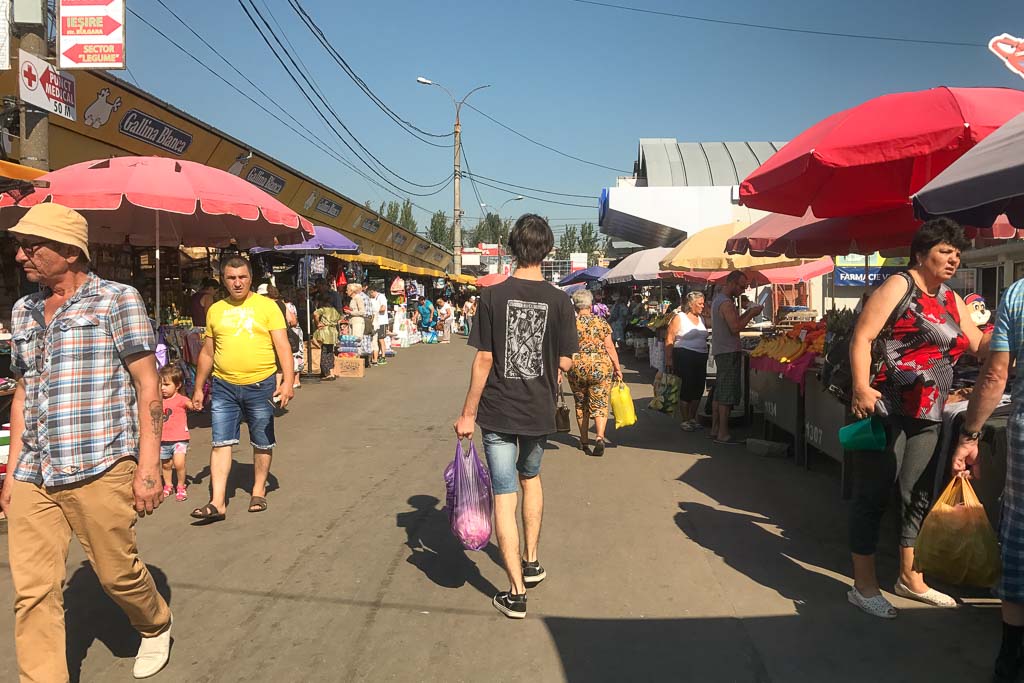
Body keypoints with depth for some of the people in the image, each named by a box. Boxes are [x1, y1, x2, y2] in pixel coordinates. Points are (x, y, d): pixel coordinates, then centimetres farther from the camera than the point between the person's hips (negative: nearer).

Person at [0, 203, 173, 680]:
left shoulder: (116, 299, -2)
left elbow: (147, 386, -6)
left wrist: (148, 467, -12)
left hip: (99, 469, -5)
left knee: (117, 572, 8)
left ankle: (156, 627, 36)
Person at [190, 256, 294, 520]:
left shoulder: (267, 306, -2)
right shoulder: (215, 310, 9)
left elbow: (282, 346, -7)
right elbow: (207, 352, 16)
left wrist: (288, 380, -18)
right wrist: (198, 388, 15)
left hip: (261, 385, -2)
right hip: (224, 387, 3)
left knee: (262, 443, 9)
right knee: (220, 443, -1)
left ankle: (259, 492, 26)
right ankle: (217, 502, 2)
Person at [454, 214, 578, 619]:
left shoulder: (493, 296, -9)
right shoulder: (559, 301, -5)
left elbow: (483, 359, -9)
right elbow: (565, 362, -3)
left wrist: (468, 413, -1)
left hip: (498, 411, -2)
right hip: (539, 411, 3)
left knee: (504, 495, 3)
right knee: (530, 478, 27)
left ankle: (516, 593, 7)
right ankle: (531, 561, 37)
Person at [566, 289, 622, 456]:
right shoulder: (601, 322, 0)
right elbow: (609, 347, -1)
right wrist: (617, 368, 7)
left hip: (576, 368, 1)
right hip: (601, 367, -1)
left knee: (581, 404, 16)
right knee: (599, 404, 3)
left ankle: (584, 440, 24)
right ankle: (600, 437, -18)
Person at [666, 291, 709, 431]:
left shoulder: (701, 318, 14)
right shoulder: (679, 318, -5)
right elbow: (669, 339, -10)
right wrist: (668, 359, -15)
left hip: (701, 358, 7)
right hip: (685, 356, -7)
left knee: (699, 388, 9)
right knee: (687, 388, -3)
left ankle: (692, 418, 24)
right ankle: (685, 420, 9)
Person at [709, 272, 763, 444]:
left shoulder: (717, 299, 16)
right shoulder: (726, 303, -16)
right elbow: (735, 328, -22)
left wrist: (747, 313, 9)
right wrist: (751, 315, -12)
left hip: (720, 351, 10)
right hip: (729, 352, -10)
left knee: (719, 392, 13)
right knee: (727, 394, -8)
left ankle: (715, 429, 17)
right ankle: (722, 433, -6)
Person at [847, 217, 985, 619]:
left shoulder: (953, 301, 17)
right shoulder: (899, 286, -6)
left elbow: (980, 346, 19)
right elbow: (862, 337, -15)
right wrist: (861, 388, -25)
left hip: (927, 417, 8)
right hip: (886, 409, -8)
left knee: (917, 496, 16)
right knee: (873, 494, -1)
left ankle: (910, 578, 32)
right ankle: (864, 586, 9)